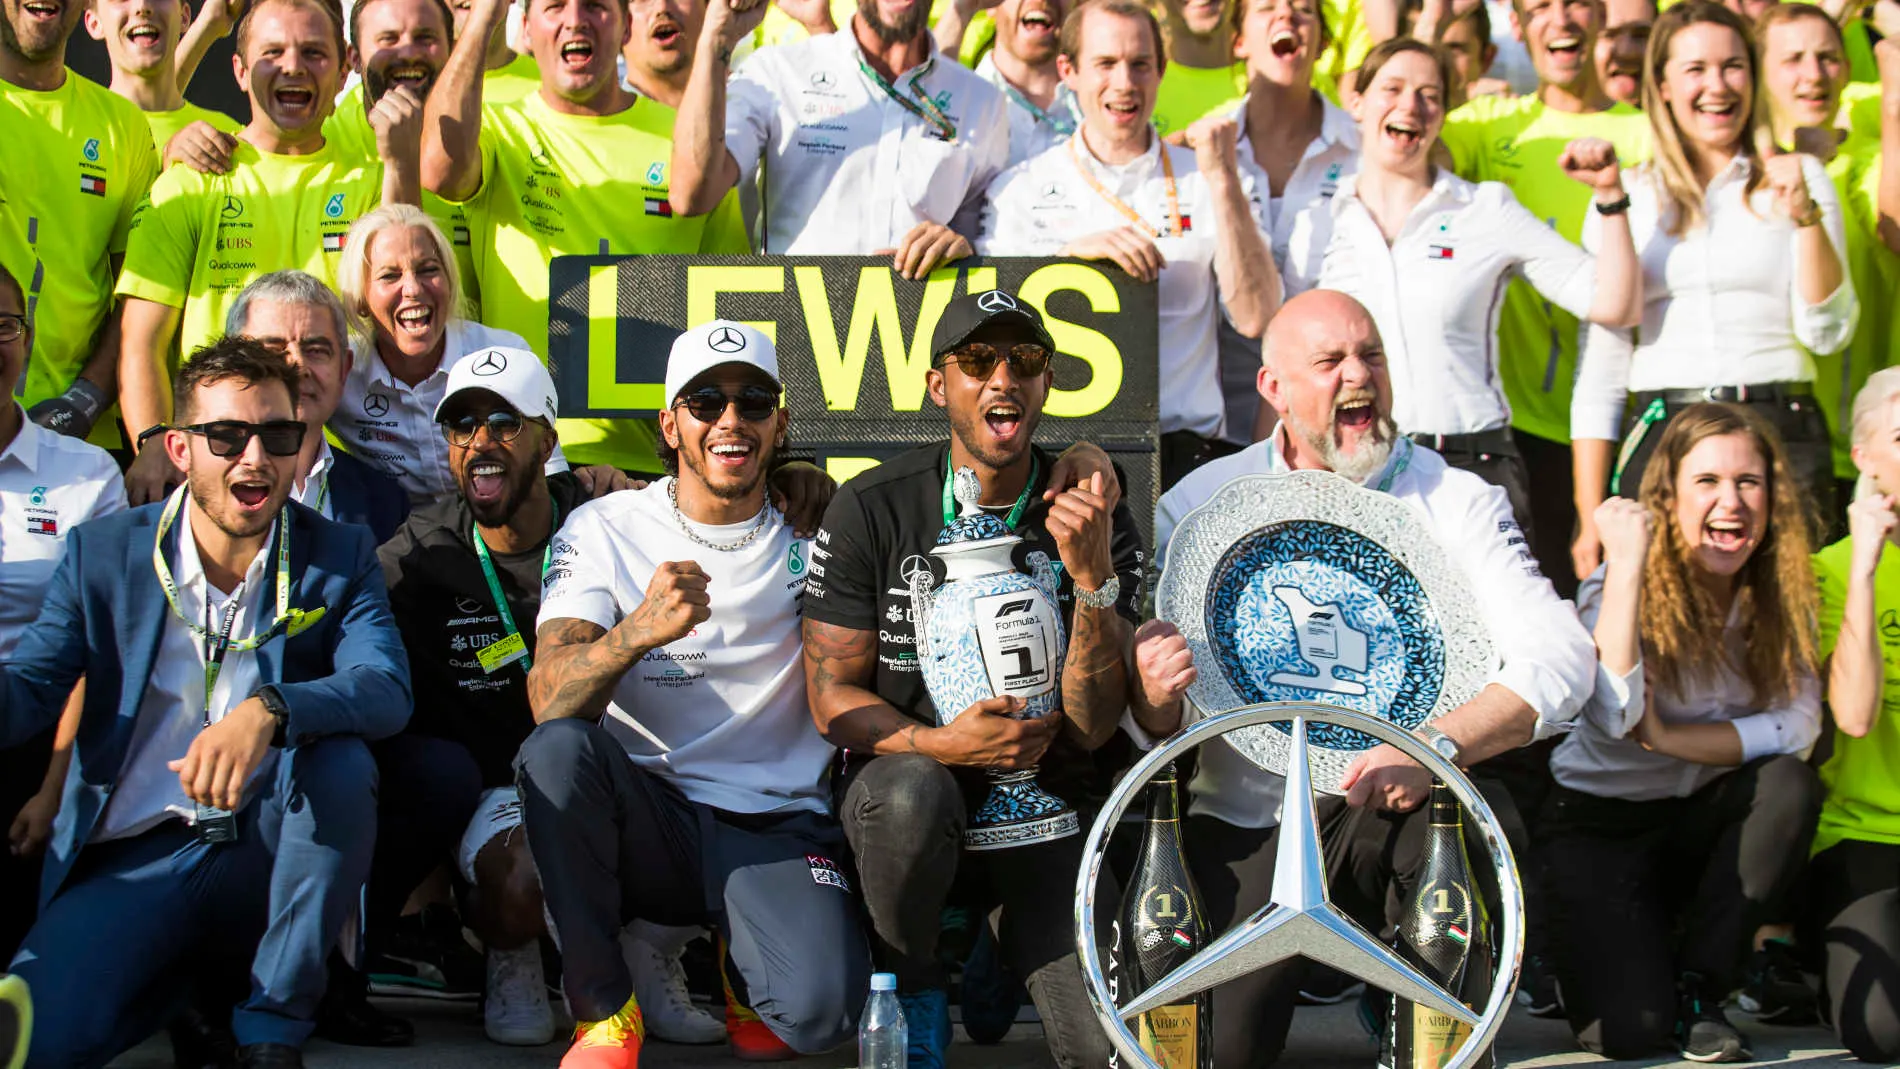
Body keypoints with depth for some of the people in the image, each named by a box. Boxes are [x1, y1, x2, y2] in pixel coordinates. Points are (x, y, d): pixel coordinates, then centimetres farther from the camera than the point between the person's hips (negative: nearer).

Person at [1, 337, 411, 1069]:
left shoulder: (339, 559, 2)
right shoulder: (103, 552, 5)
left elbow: (387, 691, -14)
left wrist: (268, 709, -36)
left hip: (268, 857, 3)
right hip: (132, 859, -2)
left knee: (341, 760, -32)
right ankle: (192, 985, 0)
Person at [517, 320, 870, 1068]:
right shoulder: (604, 530, 2)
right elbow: (549, 699, -14)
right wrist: (639, 630, -34)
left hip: (775, 828, 0)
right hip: (647, 820, 0)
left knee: (822, 1008, -28)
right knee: (558, 748, -32)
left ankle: (742, 962, 12)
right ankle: (603, 1007, -13)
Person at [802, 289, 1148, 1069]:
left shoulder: (1095, 522, -4)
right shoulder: (870, 510, -6)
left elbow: (1089, 729, -9)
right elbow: (831, 697, -4)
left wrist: (1091, 576, -24)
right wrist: (939, 745, -23)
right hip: (906, 778, 1)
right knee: (912, 791, -39)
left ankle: (1008, 942, 11)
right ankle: (910, 993, -10)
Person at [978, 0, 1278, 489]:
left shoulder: (1203, 184, 13)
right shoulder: (1020, 188, 11)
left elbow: (1254, 318, -1)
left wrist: (1222, 179, -6)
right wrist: (1072, 253, -14)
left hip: (1182, 450, 1)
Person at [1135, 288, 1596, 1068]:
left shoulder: (1457, 501, 2)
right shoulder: (1196, 506, 4)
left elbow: (1560, 661, -11)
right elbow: (1148, 719, 3)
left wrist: (1436, 747, -27)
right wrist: (1153, 696, -23)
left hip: (1399, 808, 0)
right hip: (1245, 826, 0)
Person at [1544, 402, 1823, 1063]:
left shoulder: (1779, 596, -7)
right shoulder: (1618, 588, -17)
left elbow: (1798, 726, -17)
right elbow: (1615, 719, -35)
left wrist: (1667, 738, -25)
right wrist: (1626, 562, -34)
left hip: (1702, 823, 4)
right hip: (1601, 821, -4)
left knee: (1789, 785, -29)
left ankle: (1696, 990, -10)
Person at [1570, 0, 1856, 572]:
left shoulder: (1798, 181, 9)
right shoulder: (1626, 198, 10)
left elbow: (1826, 332, 2)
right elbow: (1598, 371, 10)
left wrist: (1805, 216, -11)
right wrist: (1590, 519, 4)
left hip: (1785, 437, 0)